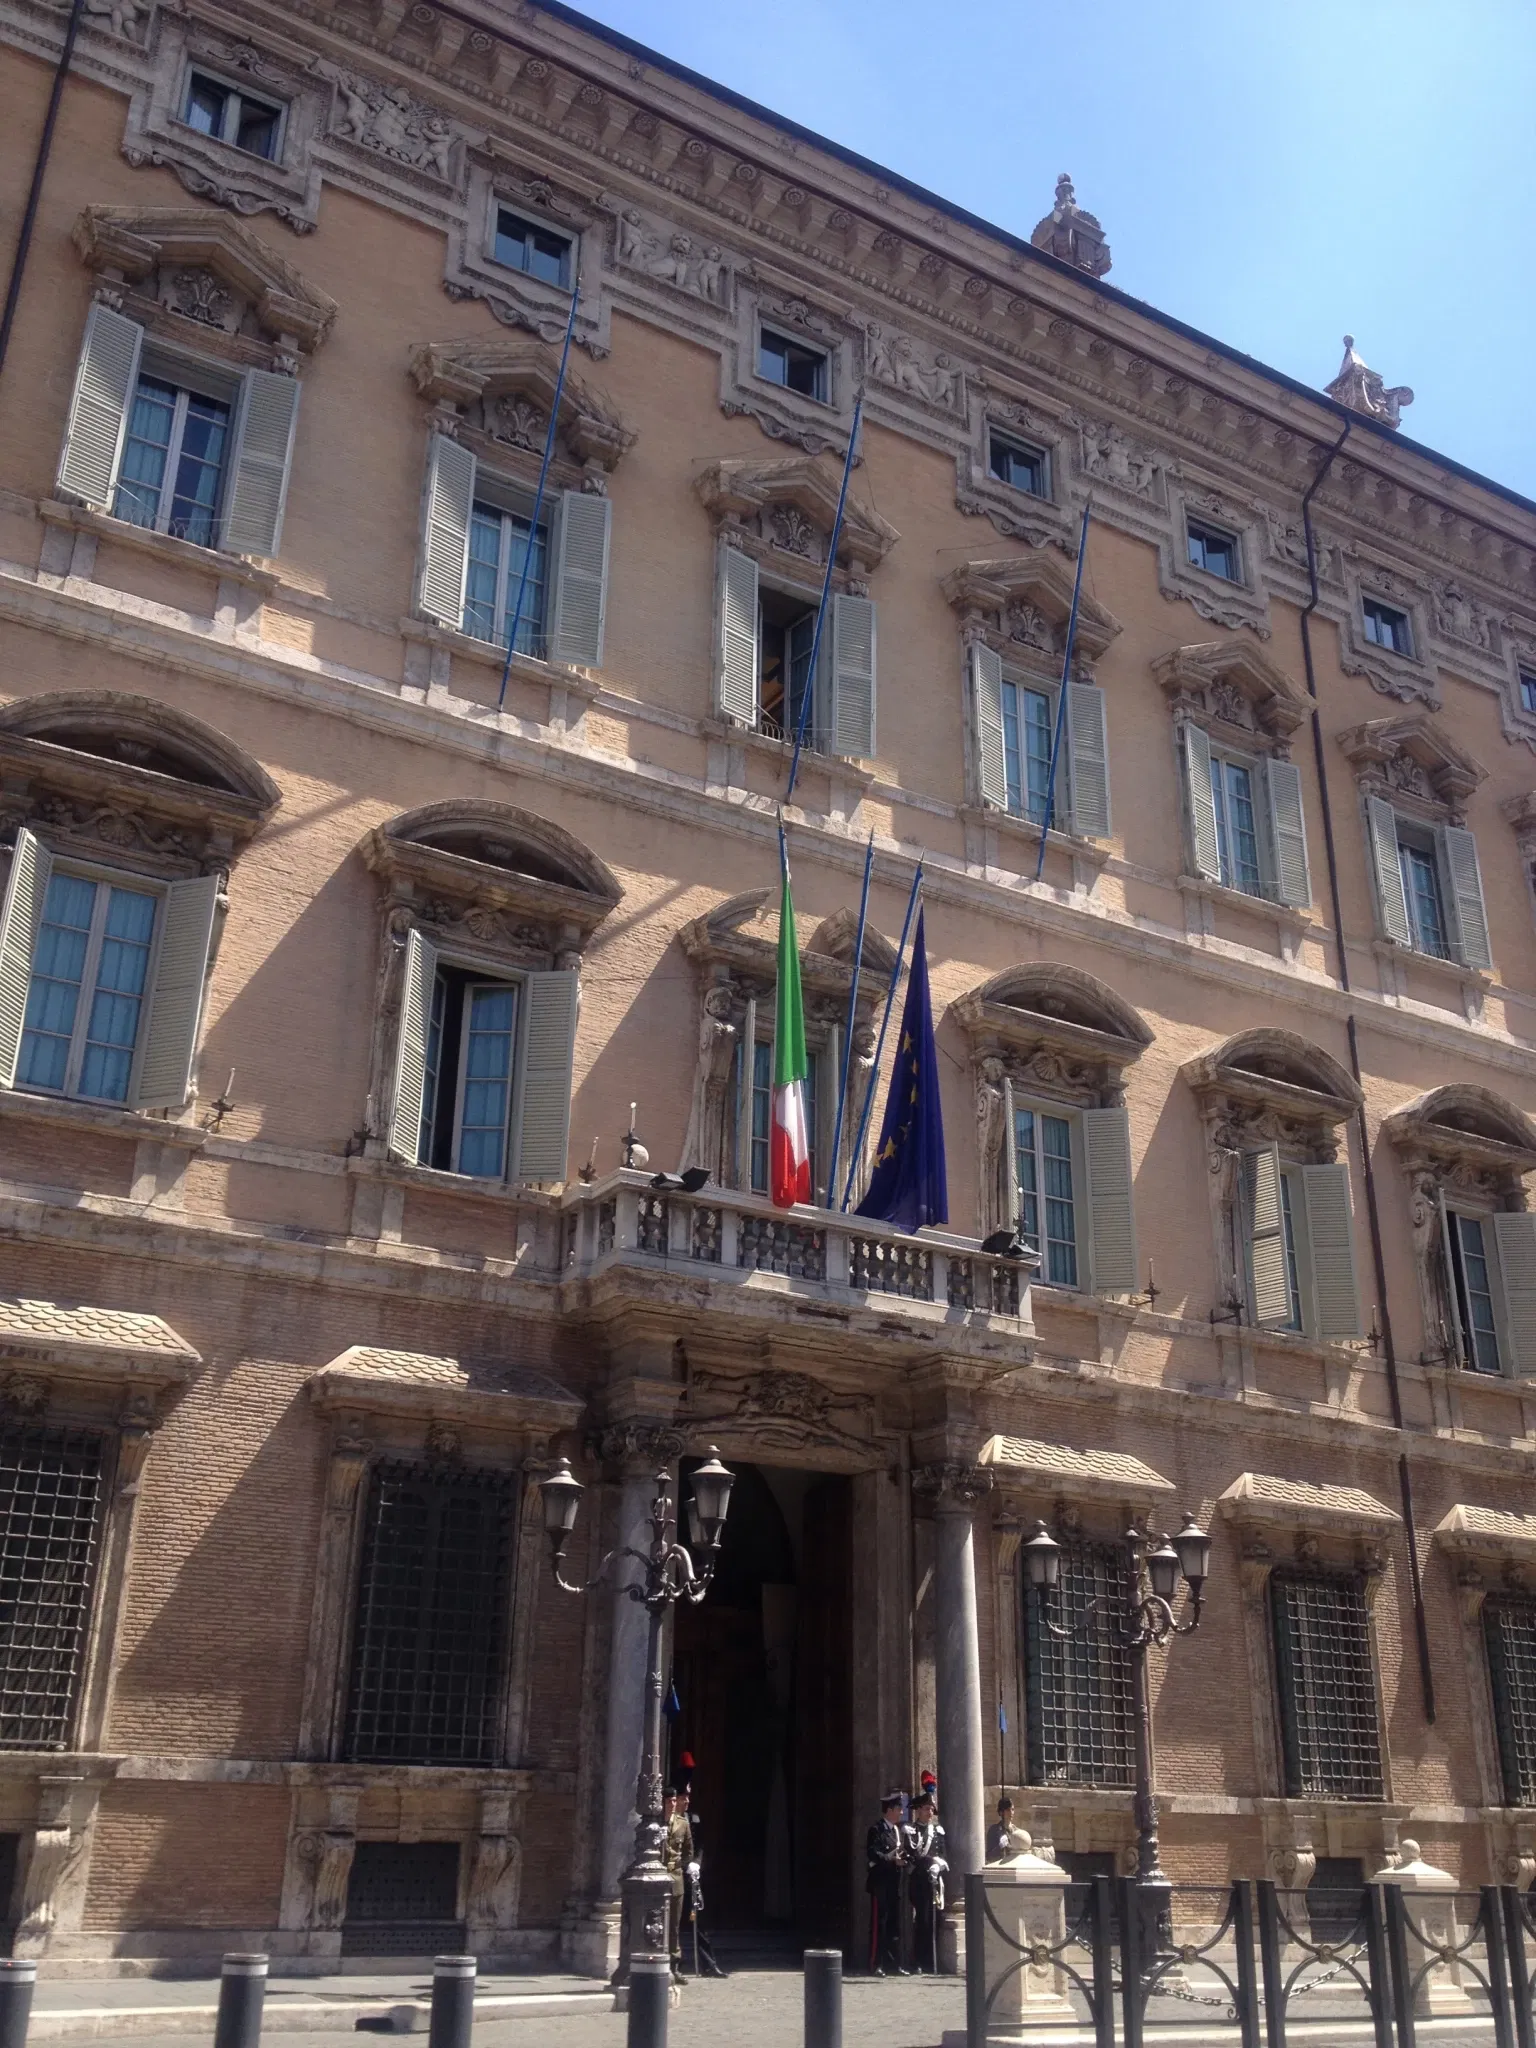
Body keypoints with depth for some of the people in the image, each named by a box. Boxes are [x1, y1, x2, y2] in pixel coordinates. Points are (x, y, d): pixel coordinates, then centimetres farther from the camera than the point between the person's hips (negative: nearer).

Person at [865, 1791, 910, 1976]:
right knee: (878, 1925, -3)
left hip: (895, 1884, 7)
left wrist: (904, 1860, -2)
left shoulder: (901, 1830, 16)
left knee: (895, 1925, 10)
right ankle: (876, 1965, 2)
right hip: (880, 1884, -7)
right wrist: (892, 1860, -24)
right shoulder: (876, 1830, -8)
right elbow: (872, 1854, -18)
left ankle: (895, 1964, 17)